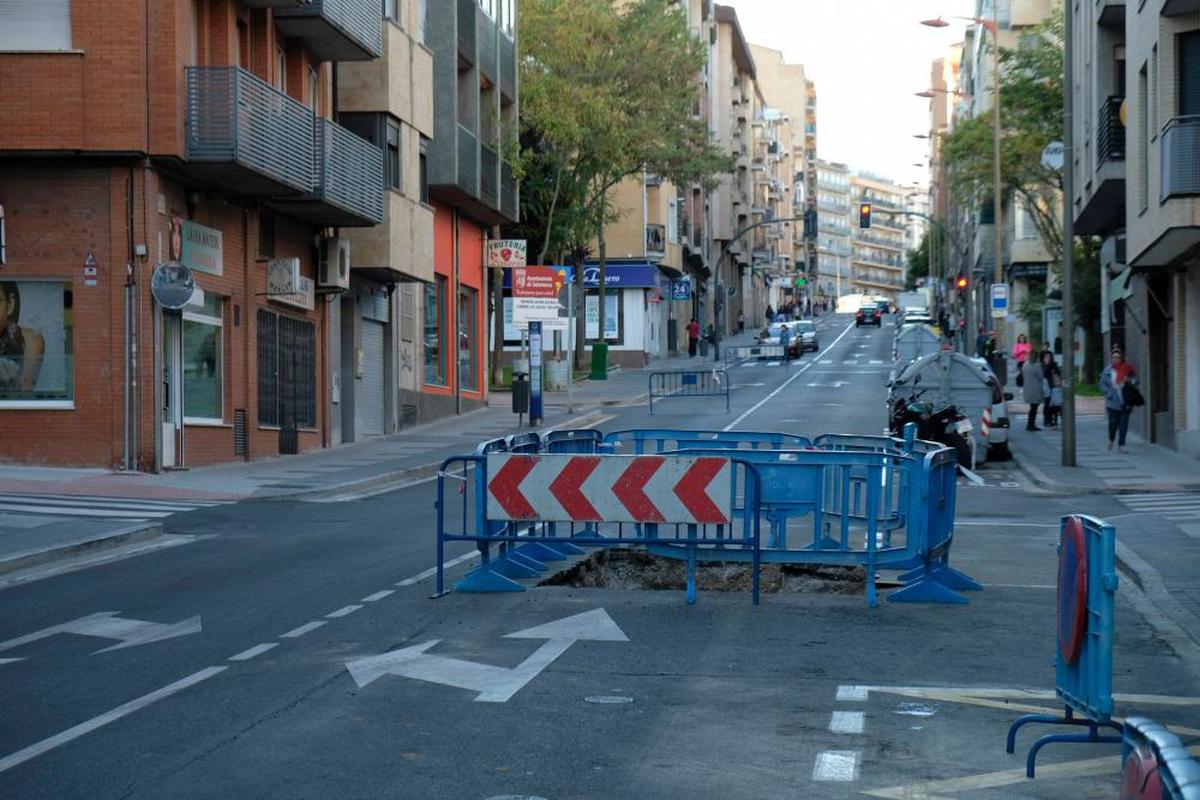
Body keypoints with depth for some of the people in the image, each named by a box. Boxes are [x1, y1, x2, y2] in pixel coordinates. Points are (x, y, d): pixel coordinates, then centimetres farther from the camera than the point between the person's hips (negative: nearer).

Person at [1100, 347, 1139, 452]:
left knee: (1124, 423, 1)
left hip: (1125, 402, 1)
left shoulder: (1127, 368, 1)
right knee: (1113, 422, -1)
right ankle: (1111, 440, 28)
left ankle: (1121, 445, 7)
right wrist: (1109, 393, -10)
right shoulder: (1108, 370, 0)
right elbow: (1102, 384, 3)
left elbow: (1136, 380, 7)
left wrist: (1130, 381, -15)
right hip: (1113, 402, -1)